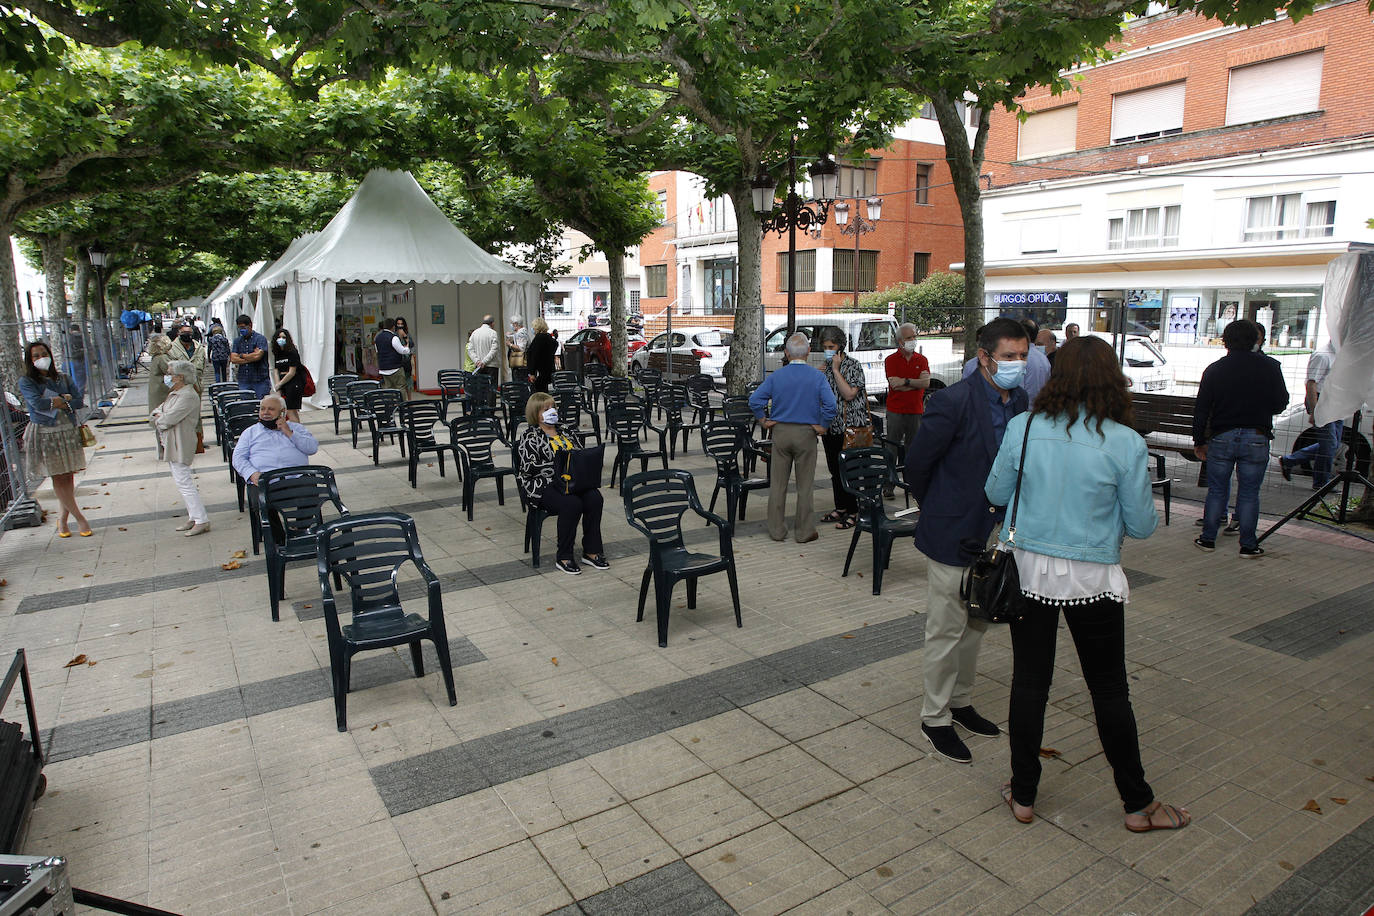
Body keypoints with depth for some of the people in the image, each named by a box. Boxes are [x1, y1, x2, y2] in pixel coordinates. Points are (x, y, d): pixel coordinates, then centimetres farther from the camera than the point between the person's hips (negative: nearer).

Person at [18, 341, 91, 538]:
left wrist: (59, 402, -15)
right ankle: (80, 518, 4)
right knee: (58, 478, -2)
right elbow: (37, 403, -17)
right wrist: (66, 399, -7)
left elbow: (79, 401, -1)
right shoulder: (26, 381, -2)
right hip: (44, 434, -3)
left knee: (68, 476, 3)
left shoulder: (63, 378, 9)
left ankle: (63, 519, 14)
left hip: (68, 432, 3)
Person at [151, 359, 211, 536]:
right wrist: (157, 415, -5)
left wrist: (158, 419, -2)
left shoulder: (188, 396, -17)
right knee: (183, 482, 14)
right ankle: (193, 517, 21)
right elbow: (154, 413, 17)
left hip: (180, 446, -10)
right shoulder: (174, 394, 16)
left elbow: (168, 419, -23)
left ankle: (202, 521, -6)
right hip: (170, 445, 10)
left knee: (184, 483, -9)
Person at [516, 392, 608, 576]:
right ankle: (563, 558, -19)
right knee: (572, 504, -33)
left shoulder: (561, 431, 19)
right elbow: (529, 467, -13)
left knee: (595, 498, -22)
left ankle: (591, 551, -13)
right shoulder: (530, 436, -1)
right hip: (542, 485, -6)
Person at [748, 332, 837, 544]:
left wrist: (764, 421, 5)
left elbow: (754, 400, -6)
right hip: (806, 433, -2)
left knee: (778, 483, 10)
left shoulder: (776, 376, -2)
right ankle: (804, 531, 13)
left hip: (780, 432, 2)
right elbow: (831, 405, -16)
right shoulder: (817, 377, -7)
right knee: (805, 485, 7)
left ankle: (777, 530, 15)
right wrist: (822, 426, -4)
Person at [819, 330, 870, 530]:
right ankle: (840, 508, 23)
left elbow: (849, 394, -20)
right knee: (835, 470, 12)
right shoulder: (826, 367, 13)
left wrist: (836, 370, -17)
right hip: (831, 427, 7)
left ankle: (853, 513, 3)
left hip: (850, 427, -7)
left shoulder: (853, 365, -7)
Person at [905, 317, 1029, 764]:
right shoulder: (954, 401, -19)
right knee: (946, 631, 3)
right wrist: (936, 511, 1)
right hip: (952, 535, -7)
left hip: (991, 535, 8)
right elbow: (916, 463, -12)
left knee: (975, 625, 20)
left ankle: (960, 702, 38)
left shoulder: (1020, 401, 4)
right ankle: (935, 717, 19)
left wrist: (1001, 519, 11)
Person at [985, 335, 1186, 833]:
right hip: (1092, 579, -1)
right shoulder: (1126, 443, -13)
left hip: (1029, 570, 1)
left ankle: (1023, 795, 25)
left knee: (1029, 681, 13)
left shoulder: (1023, 428, -9)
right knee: (1109, 689, 14)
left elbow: (996, 494, 3)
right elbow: (1141, 525, -5)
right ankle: (1138, 804, 32)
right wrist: (1126, 512, 17)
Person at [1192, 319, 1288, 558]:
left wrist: (1199, 442, 8)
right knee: (1249, 493, 6)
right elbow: (1281, 403, 1)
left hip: (1221, 438, 1)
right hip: (1256, 439, 0)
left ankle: (1208, 539, 14)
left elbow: (1201, 410, 0)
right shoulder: (1270, 366, -3)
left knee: (1216, 490, 9)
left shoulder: (1214, 369, -1)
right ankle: (1248, 545, 11)